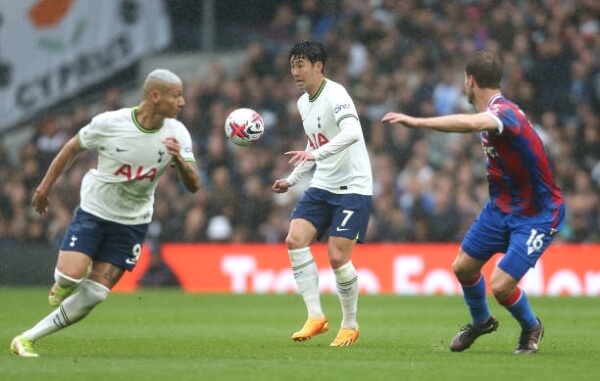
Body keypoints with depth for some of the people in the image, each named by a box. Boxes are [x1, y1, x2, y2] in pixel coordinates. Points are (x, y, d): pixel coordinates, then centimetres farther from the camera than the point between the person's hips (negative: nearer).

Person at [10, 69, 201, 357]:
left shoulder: (177, 134, -11)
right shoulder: (109, 123, -18)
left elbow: (193, 185, -13)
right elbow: (72, 148, 0)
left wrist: (179, 159, -34)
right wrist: (45, 187, 7)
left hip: (132, 223, 2)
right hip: (93, 211, -2)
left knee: (93, 296, -5)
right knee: (70, 276, -22)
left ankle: (28, 339, 6)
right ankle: (62, 286, 16)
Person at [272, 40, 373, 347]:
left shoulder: (335, 95, -15)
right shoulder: (303, 103, 12)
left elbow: (352, 132, -34)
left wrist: (315, 153, -43)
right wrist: (292, 180, 20)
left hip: (353, 187, -8)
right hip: (322, 186, 8)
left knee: (337, 257, -12)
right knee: (295, 240, -12)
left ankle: (350, 325, 8)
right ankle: (316, 316, -7)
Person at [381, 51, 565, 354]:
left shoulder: (503, 111, -30)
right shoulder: (493, 112, 0)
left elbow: (470, 123, -52)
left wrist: (416, 122, -55)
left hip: (537, 215, -9)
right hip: (501, 206, 9)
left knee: (501, 286, -14)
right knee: (463, 267, 11)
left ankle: (531, 328, 18)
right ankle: (481, 321, 40)